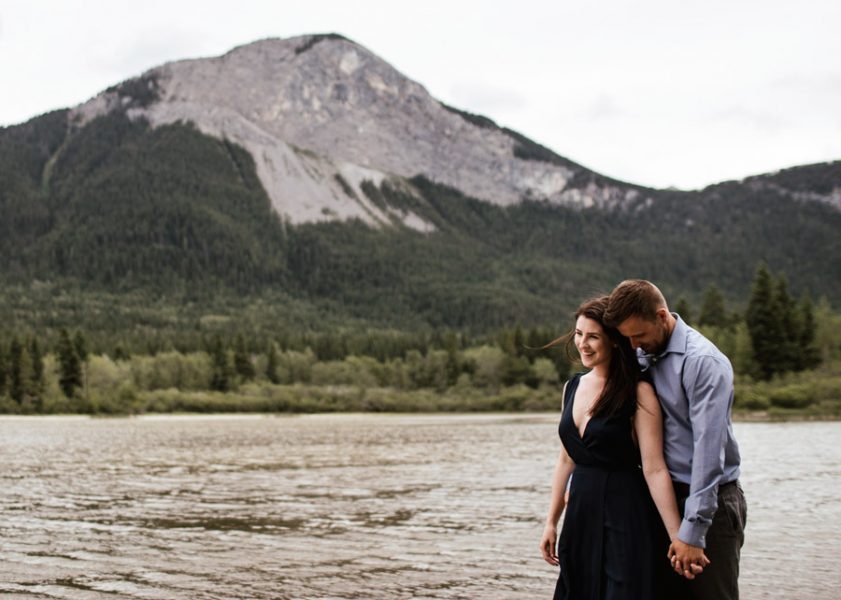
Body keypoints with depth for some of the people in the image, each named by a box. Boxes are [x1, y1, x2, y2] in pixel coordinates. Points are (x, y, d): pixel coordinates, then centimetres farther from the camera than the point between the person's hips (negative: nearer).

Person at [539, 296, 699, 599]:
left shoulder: (638, 393, -11)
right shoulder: (572, 387, 8)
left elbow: (654, 470, -15)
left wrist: (679, 539, -18)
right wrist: (551, 522, 15)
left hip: (627, 519, -6)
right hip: (581, 516, 6)